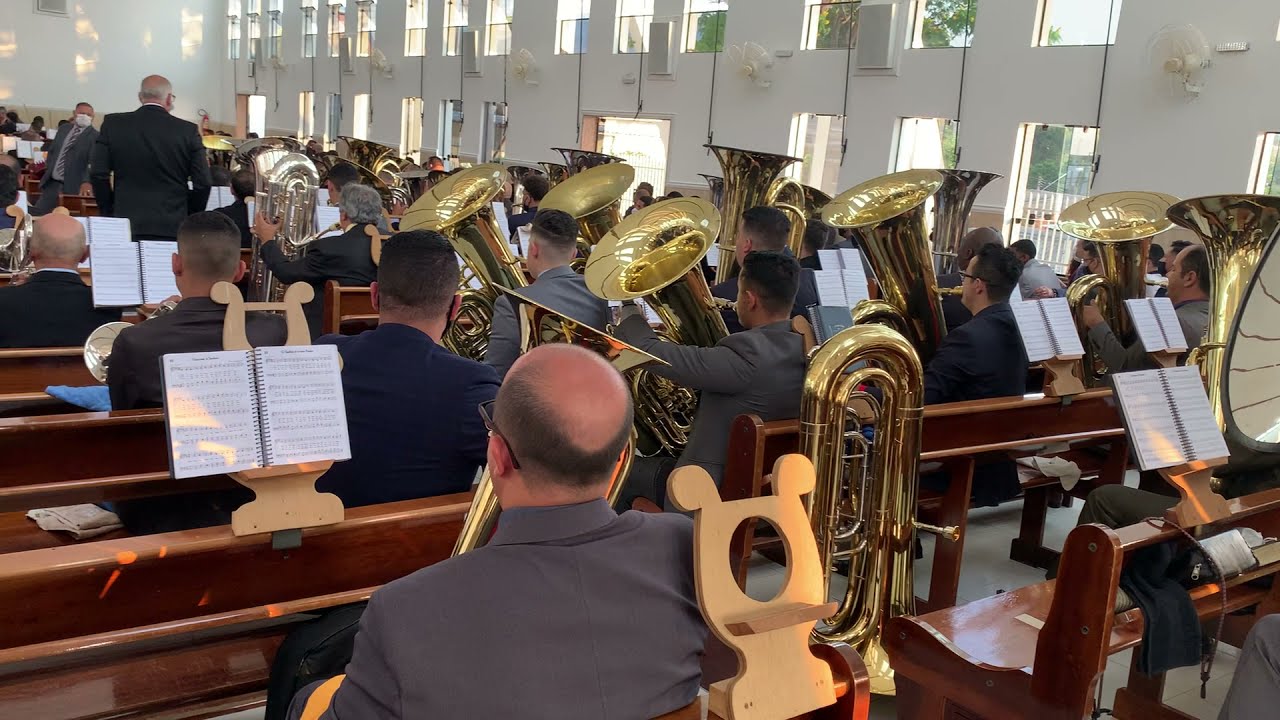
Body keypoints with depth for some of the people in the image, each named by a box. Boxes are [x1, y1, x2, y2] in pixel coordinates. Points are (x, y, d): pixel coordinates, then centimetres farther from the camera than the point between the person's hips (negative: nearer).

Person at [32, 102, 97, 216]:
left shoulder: (95, 136, -7)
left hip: (73, 187, -6)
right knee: (36, 215, 3)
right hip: (52, 183, 6)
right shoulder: (63, 129, 15)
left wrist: (87, 181, -34)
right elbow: (52, 151, 27)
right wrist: (50, 169, 13)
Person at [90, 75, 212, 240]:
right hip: (173, 227, -1)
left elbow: (98, 175, 3)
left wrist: (109, 214, 15)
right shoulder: (188, 130, 0)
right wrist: (188, 219, 13)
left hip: (128, 224, 1)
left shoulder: (112, 123, 4)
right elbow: (203, 183, -1)